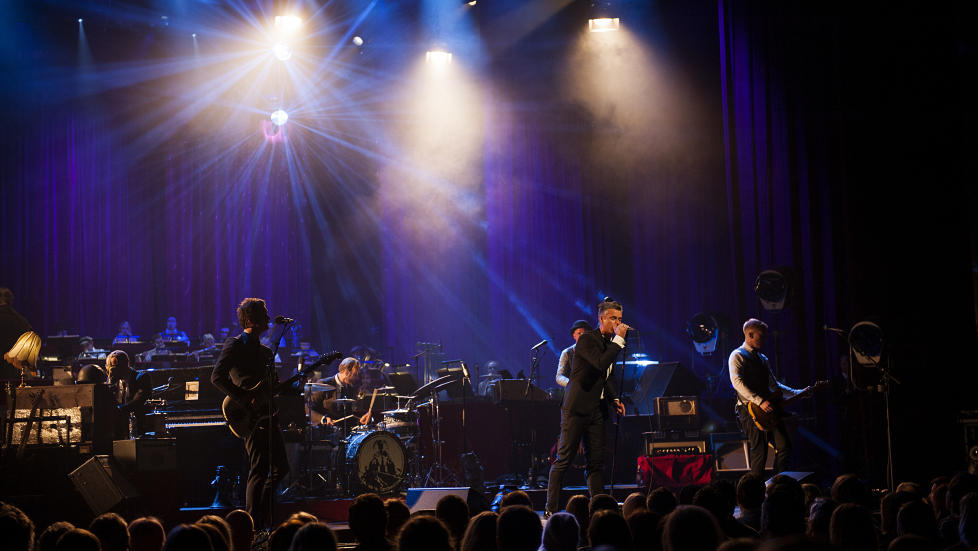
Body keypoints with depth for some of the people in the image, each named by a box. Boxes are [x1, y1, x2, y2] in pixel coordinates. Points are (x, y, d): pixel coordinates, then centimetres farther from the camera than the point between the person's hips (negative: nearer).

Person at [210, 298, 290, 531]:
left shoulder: (264, 350, 21)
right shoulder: (236, 345, -5)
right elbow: (217, 377, -17)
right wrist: (245, 400, -21)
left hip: (267, 416, 9)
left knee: (280, 468, 9)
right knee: (259, 471, -10)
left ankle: (263, 520, 20)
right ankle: (253, 526, -3)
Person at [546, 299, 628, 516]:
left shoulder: (609, 343, 15)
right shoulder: (587, 339, -10)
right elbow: (601, 364, -26)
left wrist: (614, 398, 13)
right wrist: (619, 339, -20)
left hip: (596, 409, 8)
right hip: (577, 407, -8)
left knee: (596, 462, 6)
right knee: (564, 459, -4)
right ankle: (551, 509, 1)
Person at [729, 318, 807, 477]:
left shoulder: (762, 358, 23)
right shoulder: (737, 356, -2)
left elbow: (774, 384, 28)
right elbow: (737, 382, -16)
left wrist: (798, 393, 18)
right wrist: (760, 401, -22)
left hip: (768, 409, 7)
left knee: (784, 446, -2)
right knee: (759, 453, -11)